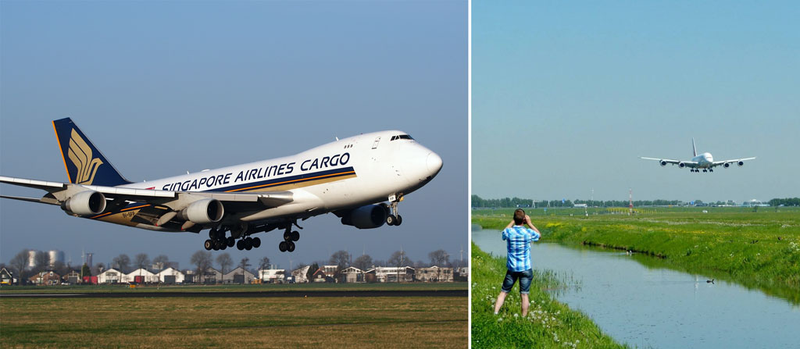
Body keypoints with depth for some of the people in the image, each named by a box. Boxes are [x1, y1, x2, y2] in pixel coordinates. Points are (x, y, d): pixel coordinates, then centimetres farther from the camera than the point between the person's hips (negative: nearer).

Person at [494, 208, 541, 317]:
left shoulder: (509, 232, -9)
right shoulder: (528, 233, -12)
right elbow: (539, 235, 11)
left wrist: (513, 221, 15)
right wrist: (529, 223, 9)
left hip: (512, 268, 1)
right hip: (525, 268, -1)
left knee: (503, 292, 9)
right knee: (524, 295, 3)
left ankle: (495, 314, 2)